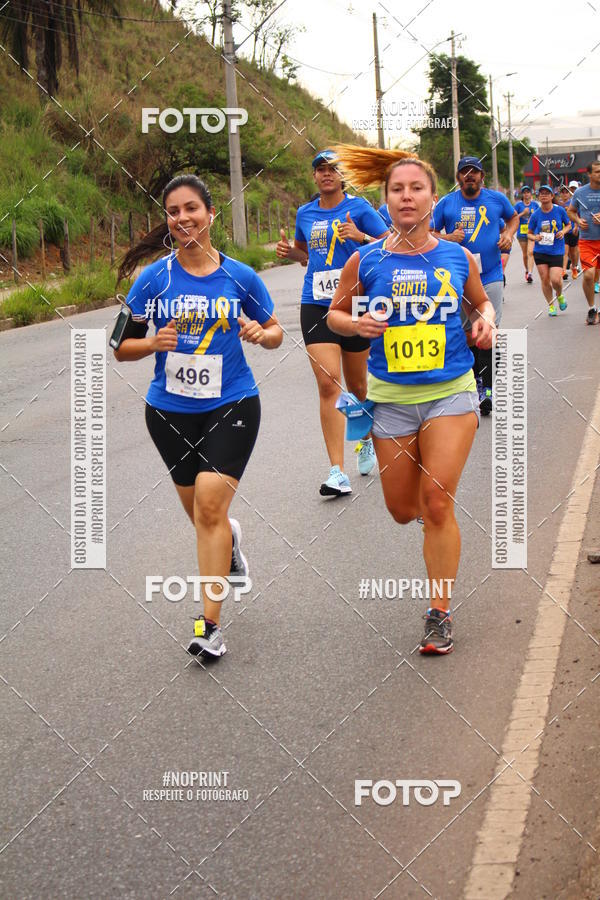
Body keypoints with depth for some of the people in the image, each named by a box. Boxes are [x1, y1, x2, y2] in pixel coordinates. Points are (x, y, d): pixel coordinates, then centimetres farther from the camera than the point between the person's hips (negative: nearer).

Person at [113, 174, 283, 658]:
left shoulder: (240, 277, -3)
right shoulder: (152, 278, -3)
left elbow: (275, 331, 11)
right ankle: (230, 540, 52)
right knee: (199, 511, 14)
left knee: (210, 505, -16)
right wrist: (153, 343, -20)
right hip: (170, 410, 2)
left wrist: (261, 333, -12)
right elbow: (122, 347, 0)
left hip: (231, 405, -2)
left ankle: (210, 623, -10)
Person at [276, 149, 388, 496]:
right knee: (328, 384, -12)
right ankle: (338, 473, -15)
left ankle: (367, 441, 41)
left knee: (357, 385, 10)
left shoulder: (358, 207, -1)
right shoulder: (305, 214, 11)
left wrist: (361, 237, -19)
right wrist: (289, 251, 4)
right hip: (316, 306, 2)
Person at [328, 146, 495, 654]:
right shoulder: (366, 261, -4)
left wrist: (485, 321, -2)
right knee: (403, 510, 10)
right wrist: (357, 325, -11)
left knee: (438, 506, -11)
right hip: (392, 398, 1)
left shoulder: (458, 257, 0)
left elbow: (481, 301, 19)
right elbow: (336, 314, 9)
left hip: (450, 393, -1)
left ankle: (441, 613, 3)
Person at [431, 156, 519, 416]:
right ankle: (477, 377, 22)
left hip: (490, 276, -1)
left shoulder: (496, 198, 5)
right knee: (467, 332, 6)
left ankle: (486, 387, -1)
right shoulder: (445, 203, 3)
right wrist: (448, 238, -11)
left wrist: (509, 234, 4)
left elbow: (513, 217, 23)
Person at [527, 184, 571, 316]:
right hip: (540, 251, 1)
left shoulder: (560, 210, -4)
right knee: (545, 280, 0)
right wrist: (535, 238, -14)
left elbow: (568, 225, 12)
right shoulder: (535, 215, -2)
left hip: (556, 251, -1)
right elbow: (529, 234, 8)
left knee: (555, 280, -12)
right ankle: (551, 305, 19)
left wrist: (563, 231, -9)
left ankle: (559, 296, 23)